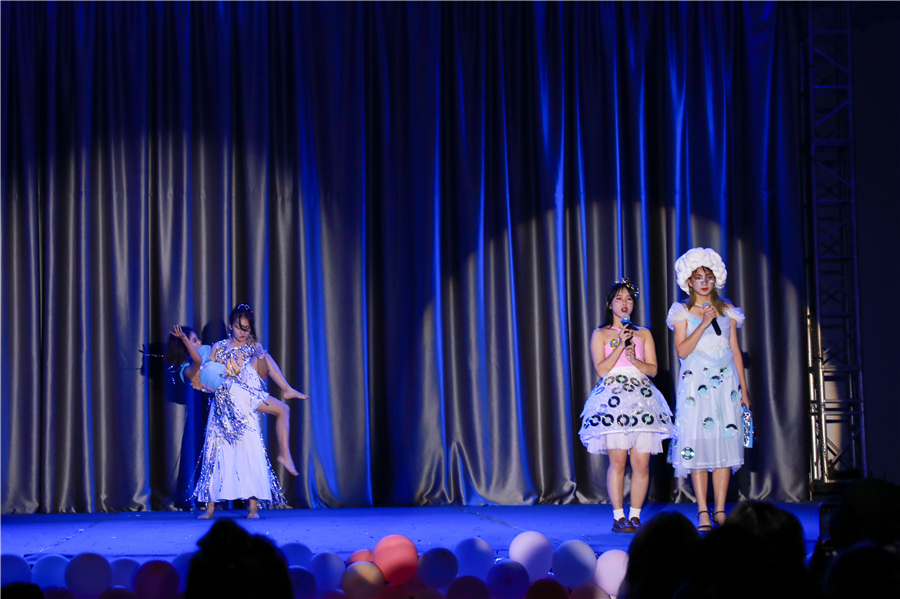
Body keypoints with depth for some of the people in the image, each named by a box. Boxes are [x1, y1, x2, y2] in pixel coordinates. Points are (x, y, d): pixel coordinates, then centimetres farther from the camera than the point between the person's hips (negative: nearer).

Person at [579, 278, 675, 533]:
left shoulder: (643, 334, 17)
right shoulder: (600, 334, 11)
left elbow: (653, 369, 10)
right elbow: (601, 369, -1)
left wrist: (634, 359, -8)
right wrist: (620, 346, -9)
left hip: (642, 398, 2)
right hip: (612, 398, -2)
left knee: (642, 462, -5)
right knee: (618, 460, -10)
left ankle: (635, 515, 3)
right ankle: (618, 517, -4)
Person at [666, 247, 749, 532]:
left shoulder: (727, 311, 12)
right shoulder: (683, 312, 4)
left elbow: (735, 351, 12)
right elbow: (682, 350, -6)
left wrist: (743, 389, 9)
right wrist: (703, 324, -15)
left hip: (726, 382, 3)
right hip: (696, 382, -3)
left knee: (725, 442, -2)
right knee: (698, 444, -7)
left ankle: (720, 511, 3)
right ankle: (703, 513, -4)